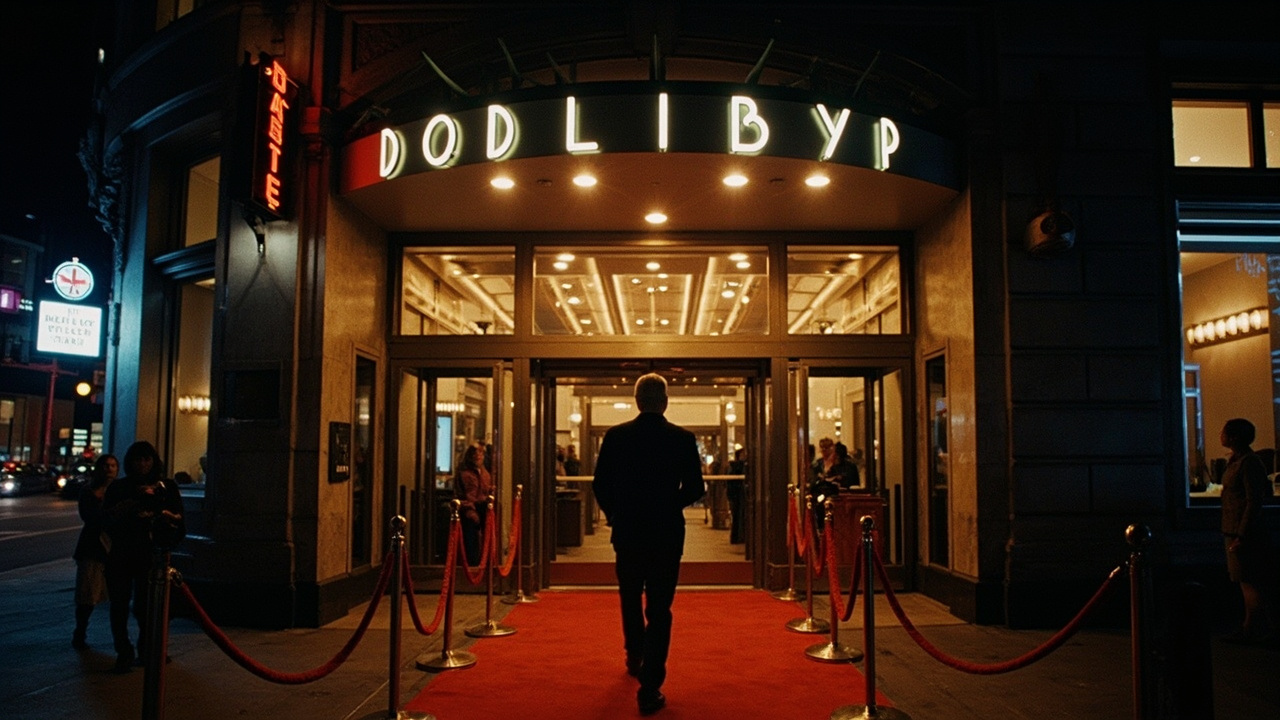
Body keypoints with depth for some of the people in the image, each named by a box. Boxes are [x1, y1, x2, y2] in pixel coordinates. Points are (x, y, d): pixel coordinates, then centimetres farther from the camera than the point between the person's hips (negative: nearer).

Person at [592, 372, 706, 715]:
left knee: (631, 601, 23)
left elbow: (600, 485, -4)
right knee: (659, 609, 3)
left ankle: (634, 660, 42)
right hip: (667, 533, -2)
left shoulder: (615, 436, -6)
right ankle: (649, 688, 0)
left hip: (627, 532, 2)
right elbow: (695, 488, -5)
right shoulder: (683, 438, -8)